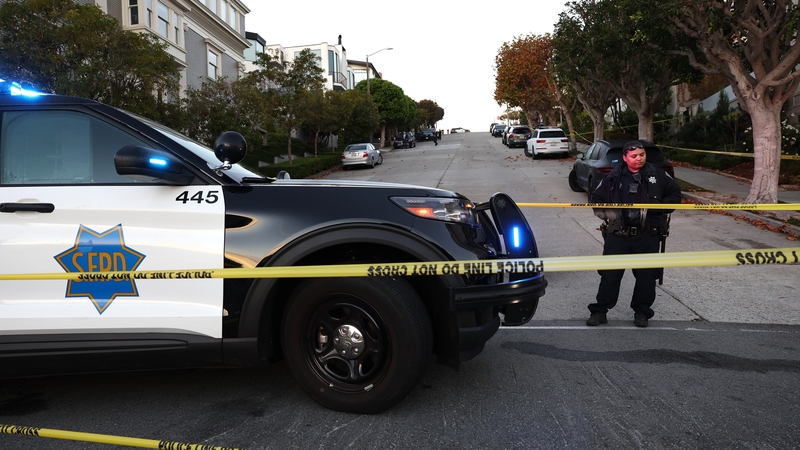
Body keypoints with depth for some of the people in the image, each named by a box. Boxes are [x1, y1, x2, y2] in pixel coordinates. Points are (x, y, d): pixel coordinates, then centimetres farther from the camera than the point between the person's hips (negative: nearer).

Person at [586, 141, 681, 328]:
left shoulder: (658, 175, 4)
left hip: (648, 236, 1)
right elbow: (596, 199, 10)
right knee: (610, 274, 2)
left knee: (646, 275, 7)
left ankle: (642, 312, 24)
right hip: (618, 235, 0)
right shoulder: (613, 178, 4)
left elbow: (675, 193, 14)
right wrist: (608, 214, -7)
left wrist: (662, 207, -2)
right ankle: (599, 311, 11)